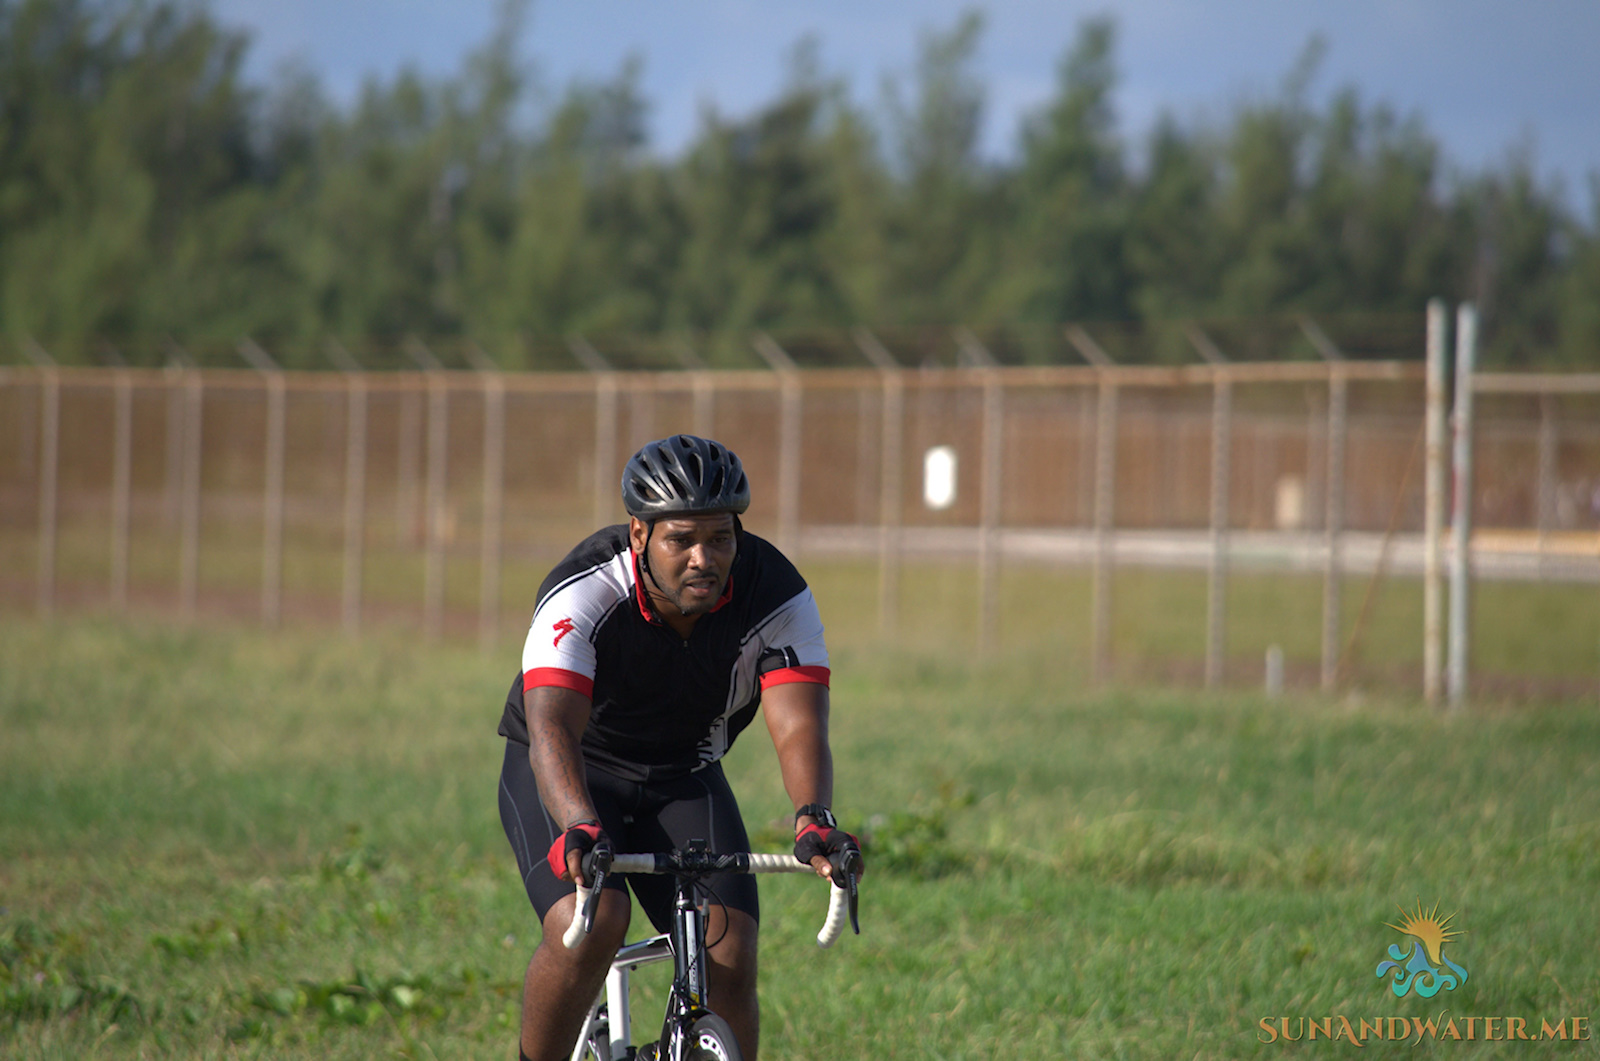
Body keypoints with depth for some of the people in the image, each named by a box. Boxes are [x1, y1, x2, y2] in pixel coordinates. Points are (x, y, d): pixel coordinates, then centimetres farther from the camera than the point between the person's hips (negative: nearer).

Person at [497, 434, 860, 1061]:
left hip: (682, 781, 3)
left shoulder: (776, 596, -22)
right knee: (590, 923, -29)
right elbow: (552, 728, -42)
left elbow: (798, 725, -32)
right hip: (574, 779, -3)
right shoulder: (583, 595, -30)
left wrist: (813, 819, -52)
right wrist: (581, 829, -61)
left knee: (730, 960, -16)